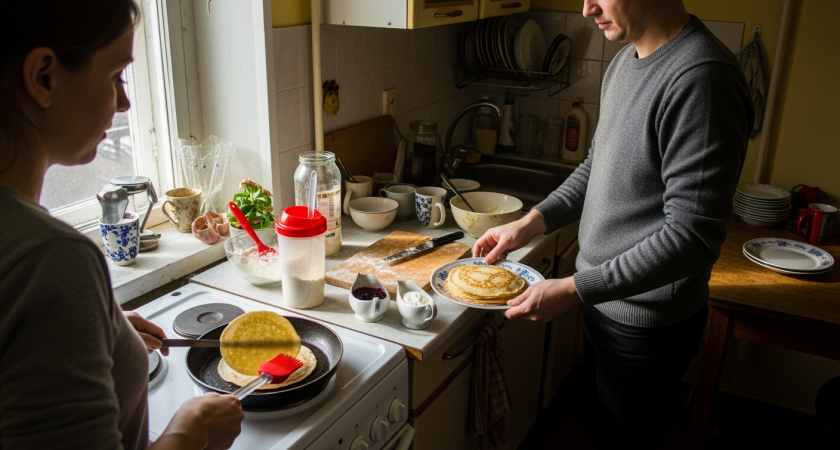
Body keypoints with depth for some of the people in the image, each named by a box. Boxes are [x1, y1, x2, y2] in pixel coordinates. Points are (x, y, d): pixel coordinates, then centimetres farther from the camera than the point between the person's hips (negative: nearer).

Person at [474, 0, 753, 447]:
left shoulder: (701, 78, -27)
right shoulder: (624, 61, 4)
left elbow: (693, 235, -28)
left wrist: (573, 289, -26)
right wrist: (529, 224, 3)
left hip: (646, 323, -8)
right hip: (603, 299, 8)